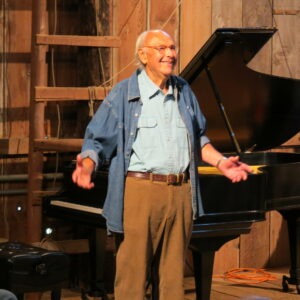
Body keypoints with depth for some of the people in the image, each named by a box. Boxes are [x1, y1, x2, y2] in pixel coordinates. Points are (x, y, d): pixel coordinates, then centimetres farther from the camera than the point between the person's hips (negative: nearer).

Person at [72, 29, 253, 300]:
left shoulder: (184, 92, 16)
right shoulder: (123, 95, 1)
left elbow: (198, 138, 25)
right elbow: (98, 140, -1)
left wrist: (221, 162, 11)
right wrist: (87, 166, -20)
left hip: (181, 193, 5)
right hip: (140, 189, -5)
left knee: (173, 271, 9)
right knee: (133, 269, -6)